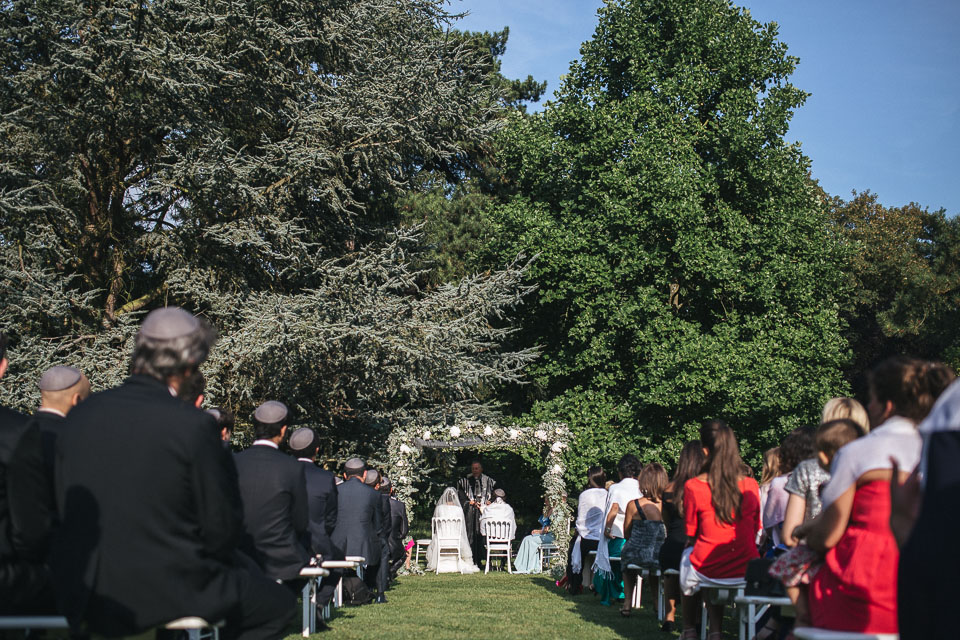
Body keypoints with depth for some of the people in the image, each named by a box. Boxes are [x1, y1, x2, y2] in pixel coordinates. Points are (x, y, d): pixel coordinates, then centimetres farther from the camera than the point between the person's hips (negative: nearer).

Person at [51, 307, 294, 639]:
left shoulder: (79, 415, 2)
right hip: (163, 593, -7)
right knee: (278, 604, 17)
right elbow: (221, 529, -9)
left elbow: (65, 511, 10)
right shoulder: (193, 425, -15)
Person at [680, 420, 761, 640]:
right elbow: (756, 530, 10)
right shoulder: (751, 485, -3)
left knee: (687, 556, 31)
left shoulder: (693, 487, -11)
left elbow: (691, 534, 3)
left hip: (708, 571, -3)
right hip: (746, 570, 3)